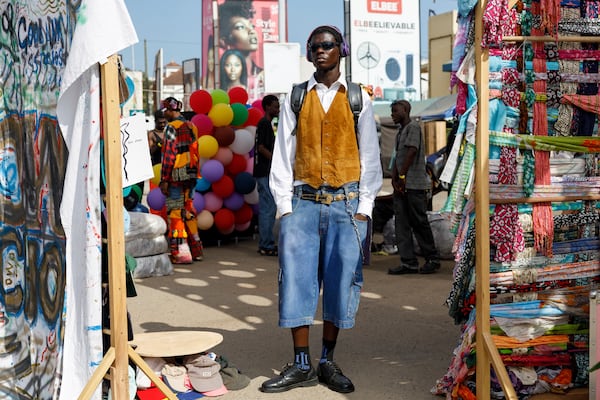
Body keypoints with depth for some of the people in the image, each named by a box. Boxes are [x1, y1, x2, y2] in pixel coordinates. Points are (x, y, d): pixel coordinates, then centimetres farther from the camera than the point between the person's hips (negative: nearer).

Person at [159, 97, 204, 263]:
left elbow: (169, 156, -15)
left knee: (175, 213, -3)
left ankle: (180, 253, -4)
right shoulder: (191, 127, 12)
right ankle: (195, 249, 19)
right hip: (191, 175, 8)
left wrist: (164, 179, -14)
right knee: (189, 211, 14)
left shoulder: (172, 128, -11)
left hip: (176, 176, -8)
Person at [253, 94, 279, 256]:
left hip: (266, 172, 10)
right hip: (265, 172, -10)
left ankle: (267, 244, 16)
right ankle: (266, 246, -5)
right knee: (268, 208, -8)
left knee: (267, 209, 11)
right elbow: (261, 148, -18)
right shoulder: (264, 123, -11)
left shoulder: (267, 123, 19)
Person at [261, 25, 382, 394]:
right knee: (296, 277, -4)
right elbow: (283, 155, 7)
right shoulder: (296, 99, 10)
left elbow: (370, 157, 7)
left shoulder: (359, 99, 8)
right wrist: (284, 206, -1)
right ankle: (302, 366, 4)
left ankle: (328, 362, 12)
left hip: (346, 203, 0)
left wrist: (364, 208, -1)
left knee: (342, 278, -1)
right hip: (303, 201, 1)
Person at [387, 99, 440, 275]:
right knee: (401, 224, 2)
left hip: (415, 184, -9)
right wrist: (394, 178, 4)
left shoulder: (413, 127, -6)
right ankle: (408, 262, 3)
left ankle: (432, 259, 8)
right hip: (401, 186, 9)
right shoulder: (400, 132, 21)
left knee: (419, 222, -3)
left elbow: (411, 152, -15)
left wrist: (402, 177, -13)